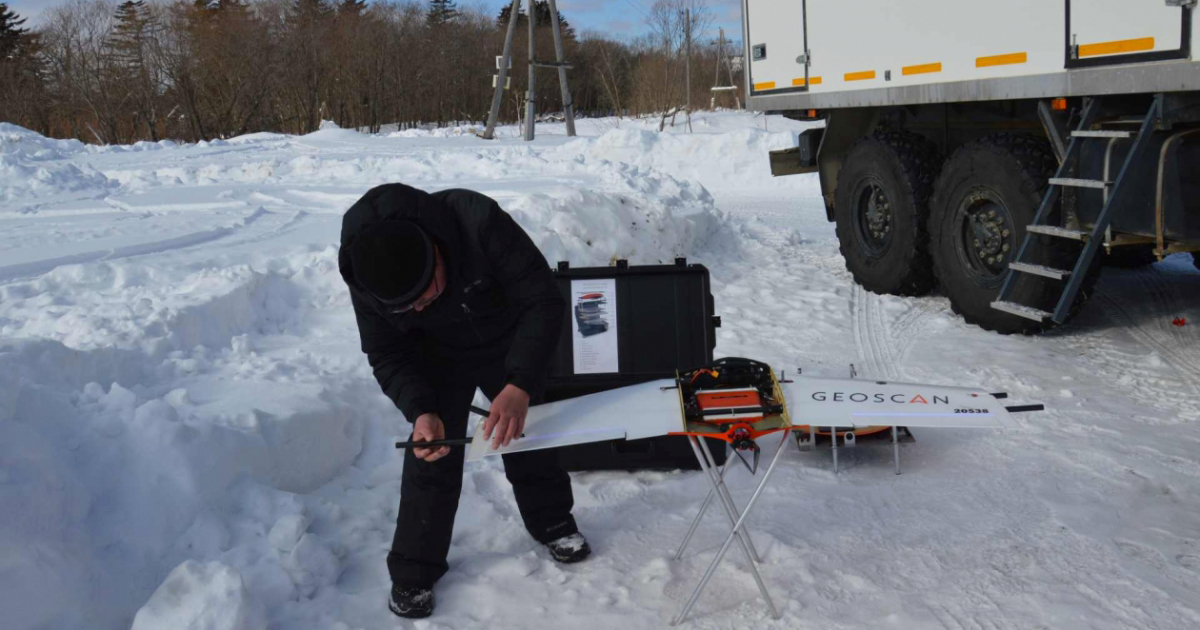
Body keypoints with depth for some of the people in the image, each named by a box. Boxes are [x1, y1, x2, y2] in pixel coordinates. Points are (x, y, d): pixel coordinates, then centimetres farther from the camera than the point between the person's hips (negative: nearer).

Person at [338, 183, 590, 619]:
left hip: (509, 348, 0)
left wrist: (520, 386, -45)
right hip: (438, 360, 1)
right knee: (431, 458, -6)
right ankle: (413, 571, 12)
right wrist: (421, 412, -36)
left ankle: (552, 522, 40)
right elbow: (388, 356, -18)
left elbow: (544, 302, -36)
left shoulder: (479, 222, -41)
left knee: (527, 435, 14)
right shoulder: (367, 277, -31)